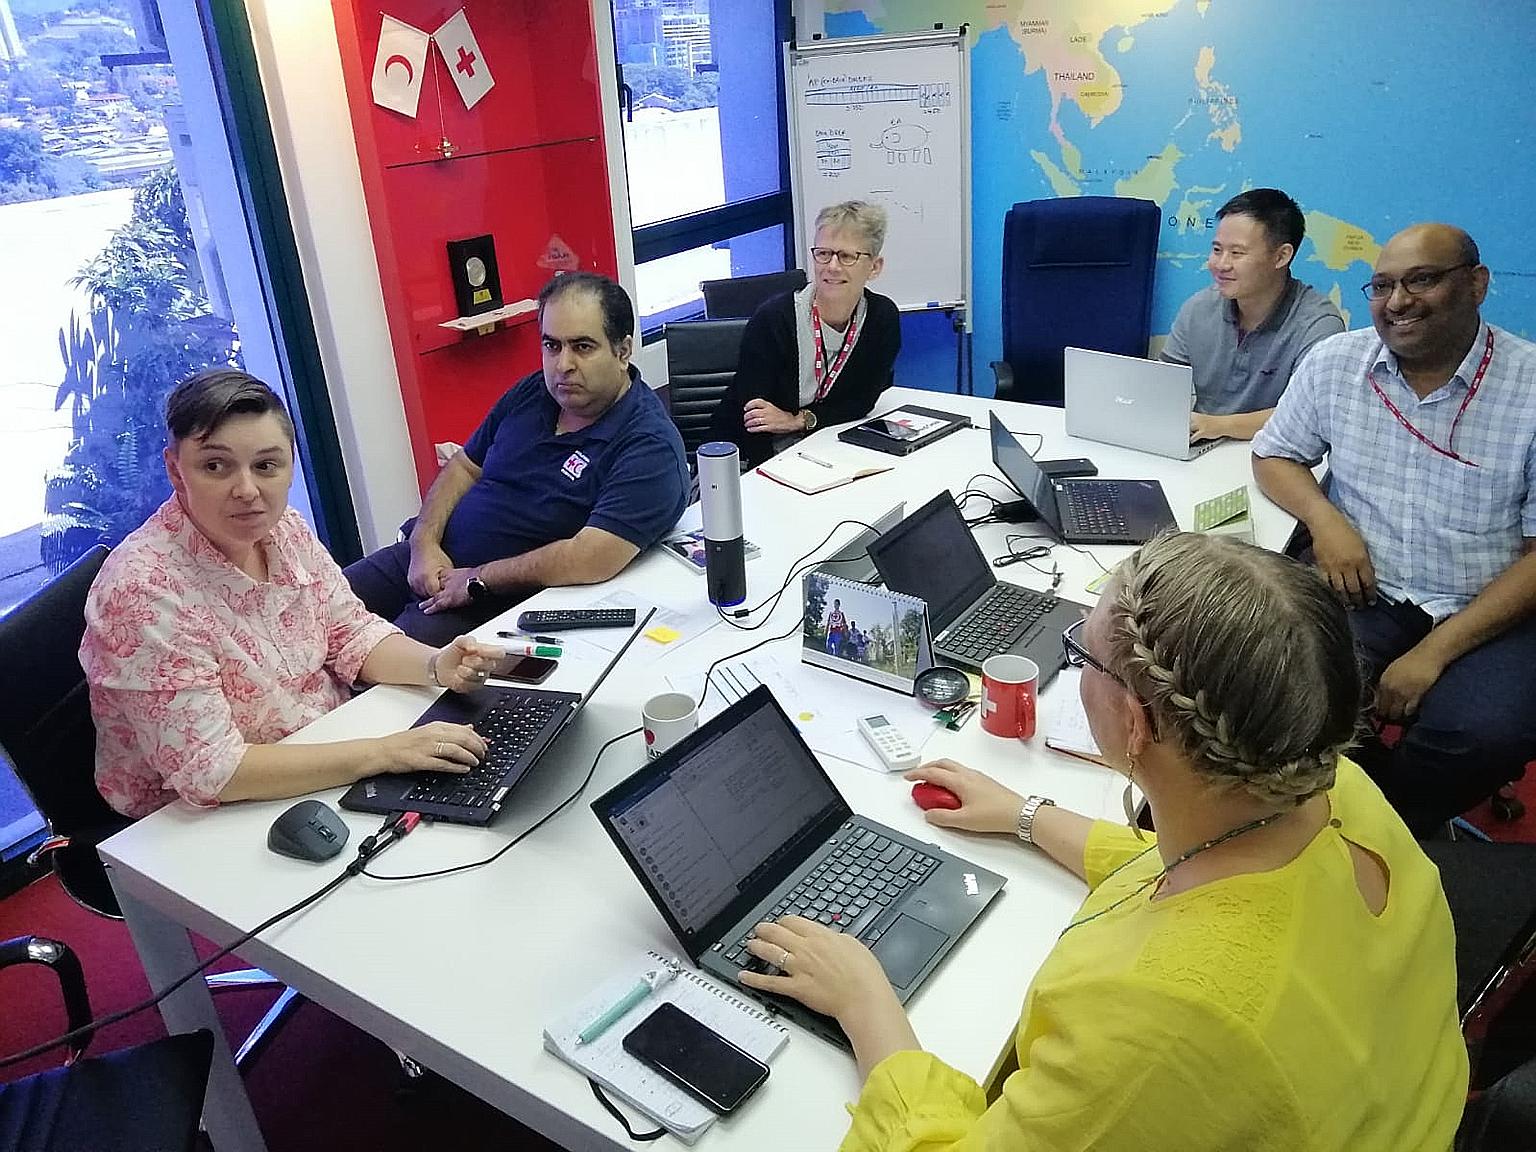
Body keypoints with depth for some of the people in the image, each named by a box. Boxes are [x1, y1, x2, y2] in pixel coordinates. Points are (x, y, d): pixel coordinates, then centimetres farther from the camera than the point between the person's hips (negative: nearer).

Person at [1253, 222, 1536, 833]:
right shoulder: (1334, 363, 2)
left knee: (1484, 734, -29)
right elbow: (1273, 456, 14)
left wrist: (1435, 652, -17)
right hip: (1362, 591, 2)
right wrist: (1324, 519, -9)